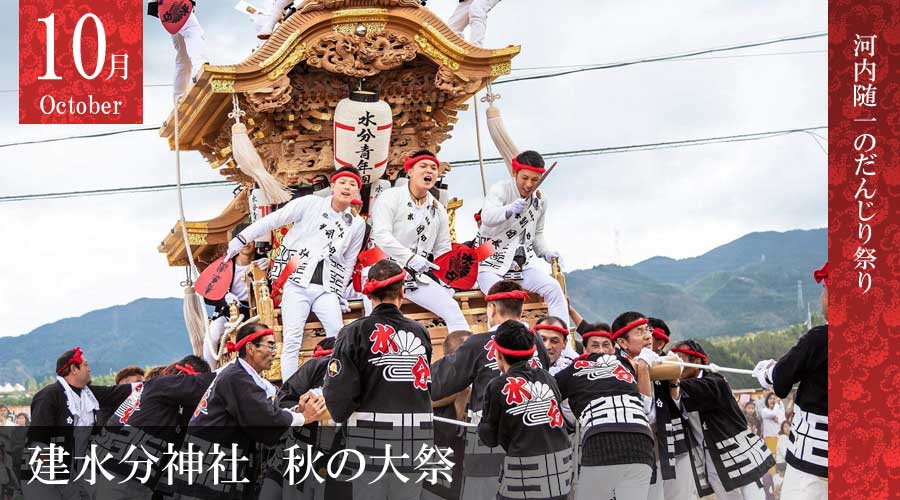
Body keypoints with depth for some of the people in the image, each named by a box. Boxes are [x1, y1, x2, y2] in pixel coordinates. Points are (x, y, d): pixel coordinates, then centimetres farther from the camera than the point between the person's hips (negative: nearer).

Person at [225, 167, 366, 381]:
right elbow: (273, 220, 1)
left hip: (326, 287, 3)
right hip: (296, 282, -3)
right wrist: (241, 240, -1)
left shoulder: (357, 225, 12)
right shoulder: (310, 204, 1)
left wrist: (340, 294, 14)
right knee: (293, 340, -9)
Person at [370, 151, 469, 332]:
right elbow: (382, 236, -19)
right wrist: (410, 257, -28)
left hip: (417, 277, 6)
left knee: (452, 309, -8)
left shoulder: (438, 209, 14)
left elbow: (442, 249, 17)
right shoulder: (390, 198, -6)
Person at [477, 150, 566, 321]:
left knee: (553, 288, -16)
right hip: (491, 264, -5)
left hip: (523, 265, 5)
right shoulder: (500, 190, -13)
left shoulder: (540, 200, 8)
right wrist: (509, 210, -54)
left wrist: (546, 252, 1)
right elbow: (487, 217, -34)